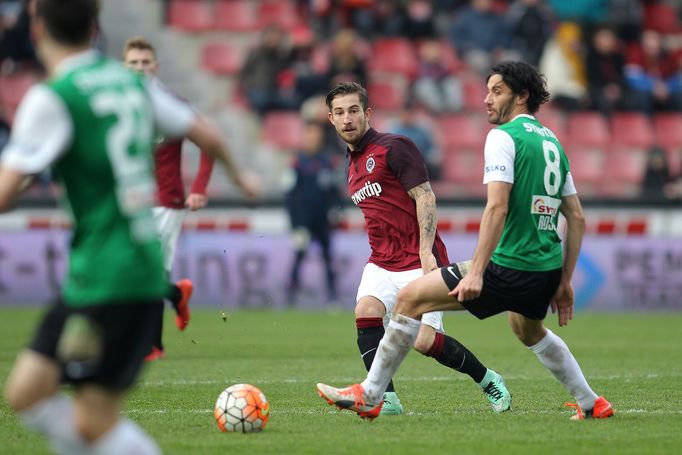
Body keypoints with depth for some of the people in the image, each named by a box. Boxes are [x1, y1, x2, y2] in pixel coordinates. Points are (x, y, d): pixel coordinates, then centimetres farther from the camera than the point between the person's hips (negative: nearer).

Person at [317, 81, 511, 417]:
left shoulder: (393, 147, -7)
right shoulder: (353, 165, 18)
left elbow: (425, 197, -13)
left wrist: (426, 252, -22)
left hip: (418, 261, -7)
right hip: (381, 263, 7)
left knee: (425, 341, -12)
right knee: (365, 313, -21)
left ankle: (488, 381, 13)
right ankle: (386, 399, -22)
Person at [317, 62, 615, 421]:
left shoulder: (503, 136, -9)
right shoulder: (552, 142, 16)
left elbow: (497, 207, -21)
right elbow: (577, 218, 17)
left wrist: (476, 271, -24)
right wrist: (564, 282, 21)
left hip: (509, 268, -8)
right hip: (547, 269, 8)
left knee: (410, 298, -2)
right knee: (528, 330, 38)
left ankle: (369, 395, 0)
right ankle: (592, 405, 41)